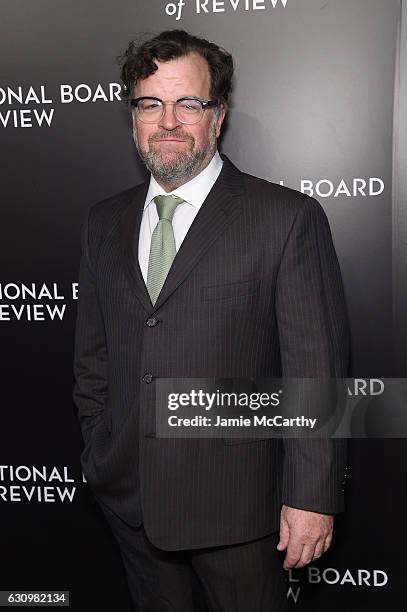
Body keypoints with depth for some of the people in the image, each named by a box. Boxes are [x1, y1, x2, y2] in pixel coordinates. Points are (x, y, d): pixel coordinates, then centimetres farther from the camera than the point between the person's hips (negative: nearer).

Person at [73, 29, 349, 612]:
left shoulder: (289, 218, -11)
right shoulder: (104, 221, 6)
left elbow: (317, 368, -12)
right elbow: (92, 357, 11)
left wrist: (313, 497, -12)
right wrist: (99, 457, 11)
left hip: (235, 503, -4)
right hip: (129, 497, 5)